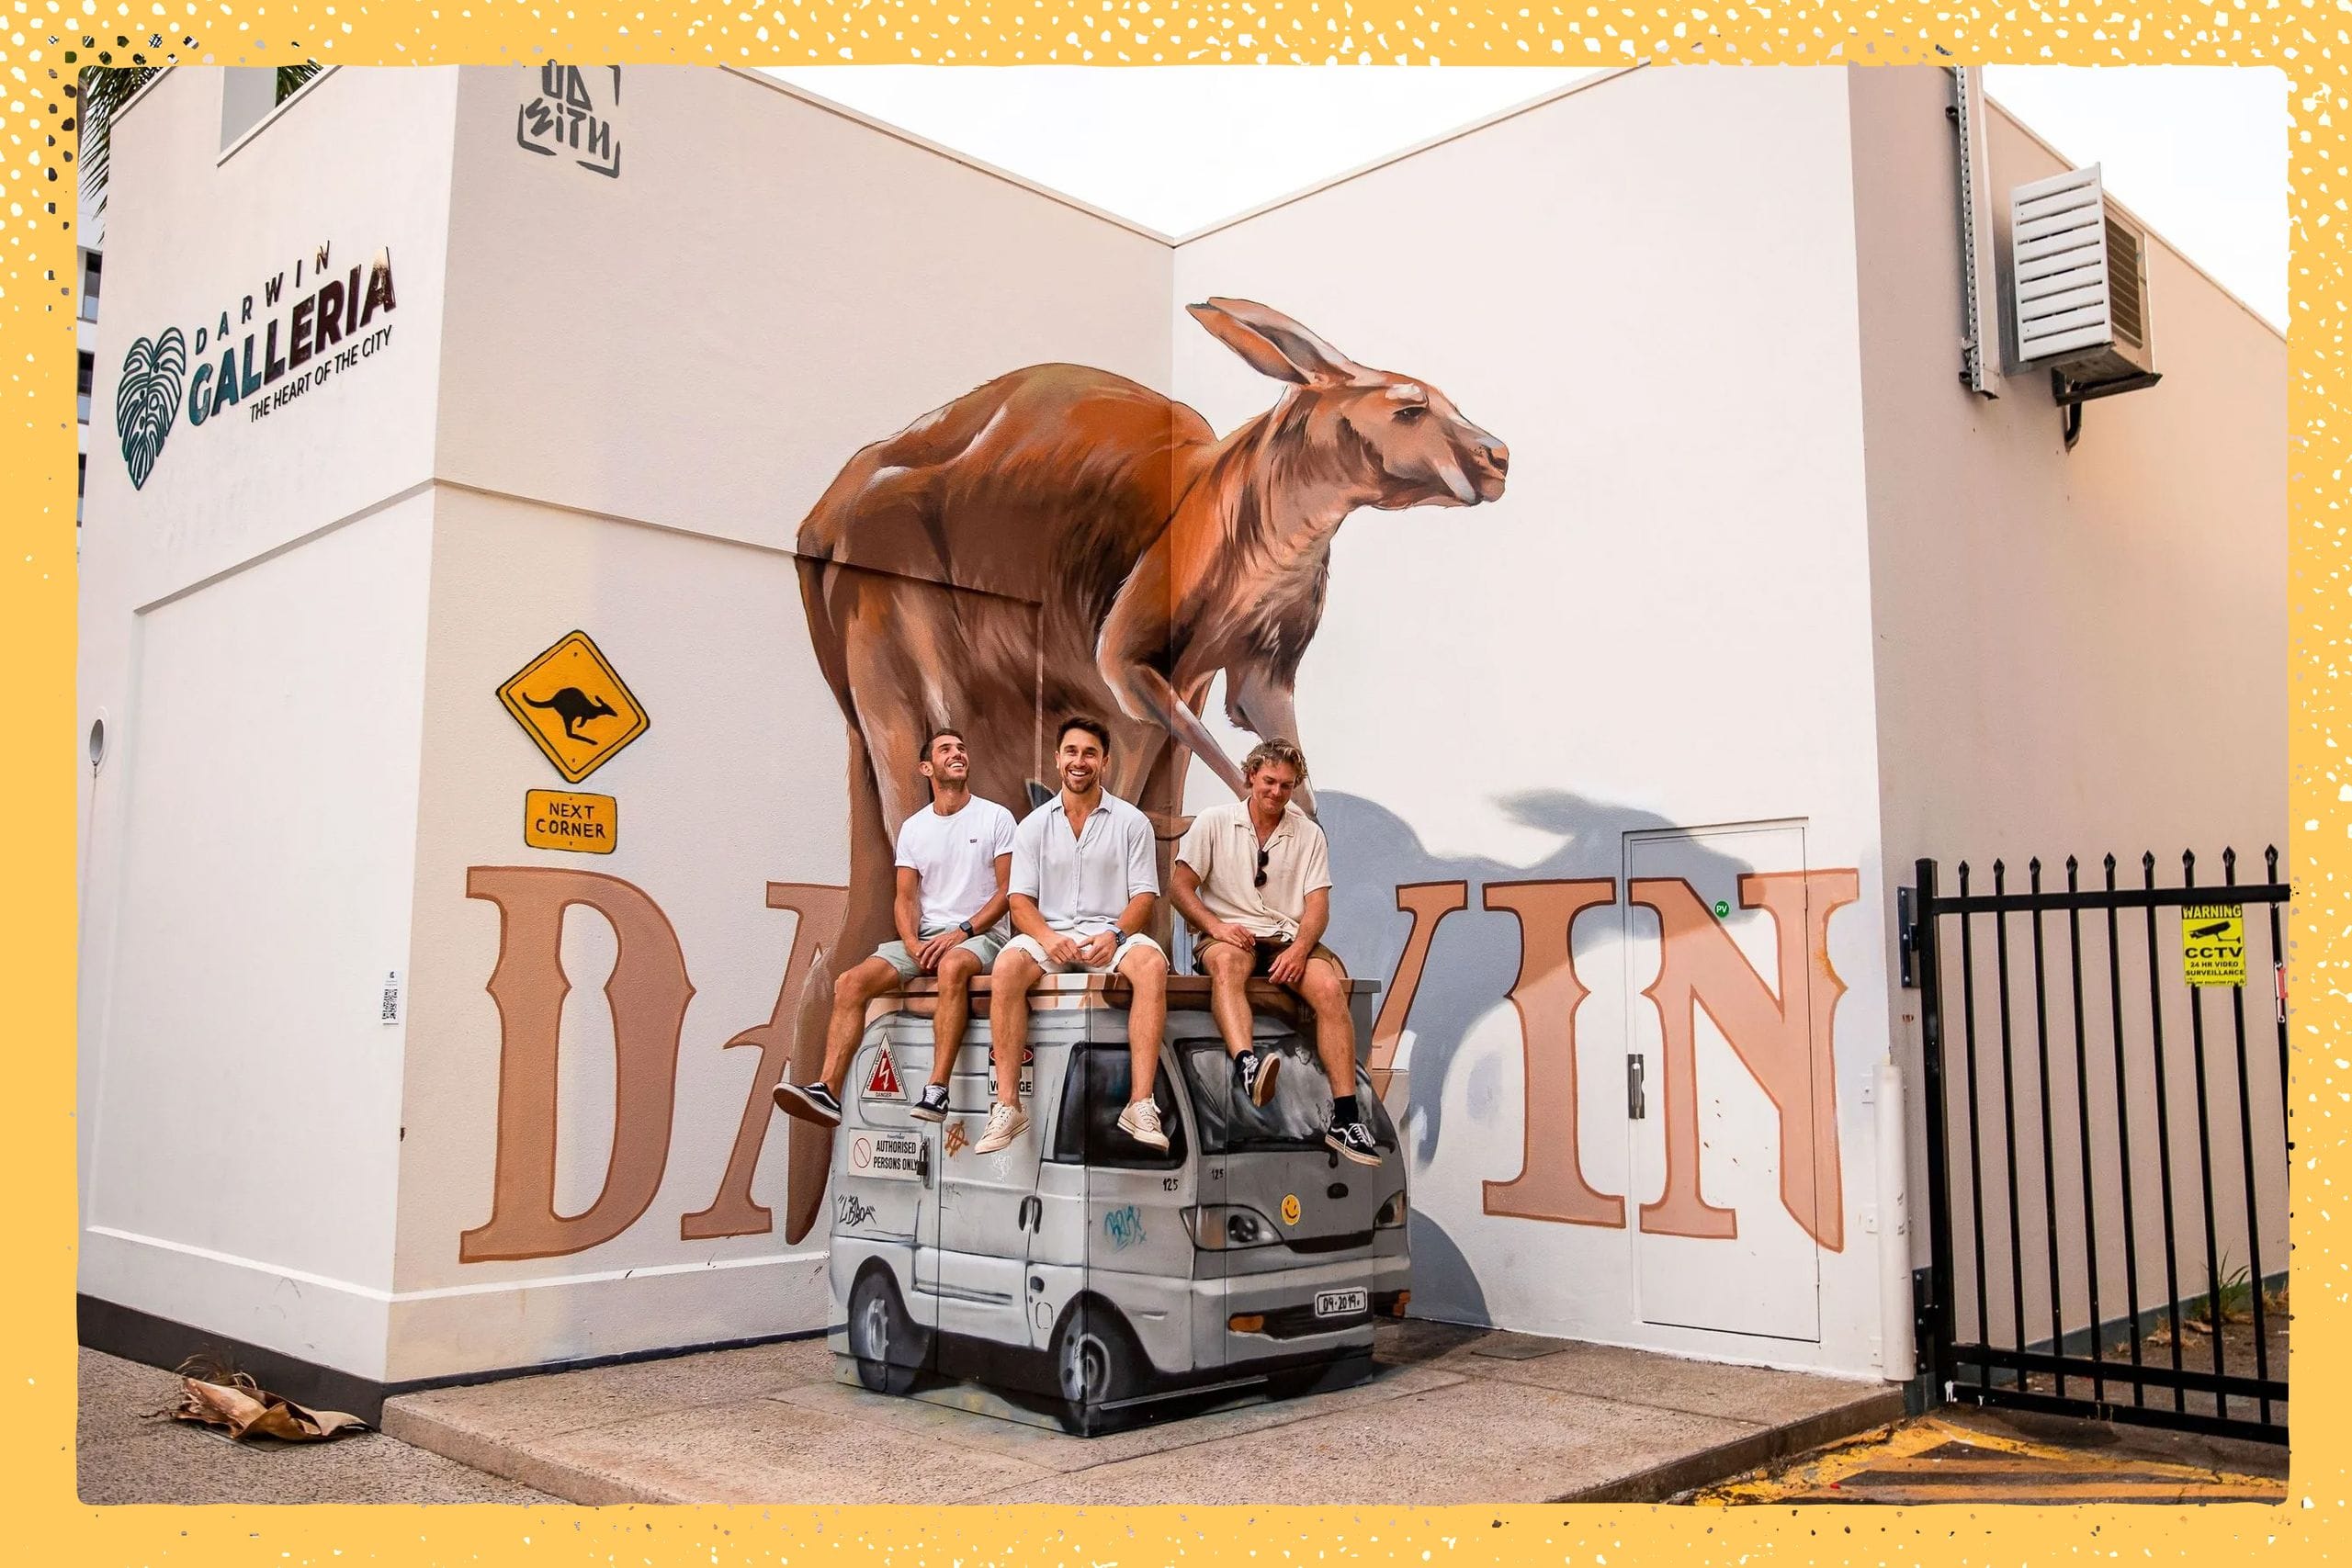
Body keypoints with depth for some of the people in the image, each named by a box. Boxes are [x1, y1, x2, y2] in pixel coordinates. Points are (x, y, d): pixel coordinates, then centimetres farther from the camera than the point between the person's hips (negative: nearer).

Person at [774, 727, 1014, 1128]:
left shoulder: (996, 817, 2)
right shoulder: (913, 828, 14)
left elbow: (1009, 890, -4)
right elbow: (906, 898, 10)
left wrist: (962, 932, -16)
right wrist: (912, 944, -11)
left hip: (980, 934, -5)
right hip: (924, 936, 5)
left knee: (952, 966, -41)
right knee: (850, 983, -18)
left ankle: (936, 1091, -43)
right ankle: (828, 1092, -24)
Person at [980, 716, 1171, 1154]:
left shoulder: (1131, 822, 8)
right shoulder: (1033, 826, 11)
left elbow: (1144, 896, 2)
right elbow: (1020, 901, 5)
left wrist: (1115, 935, -18)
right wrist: (1048, 937, -17)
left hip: (1112, 932, -1)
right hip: (1049, 933, 1)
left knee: (1152, 964, -34)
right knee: (1006, 967, -32)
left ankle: (1141, 1104, -36)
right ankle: (1007, 1105, -29)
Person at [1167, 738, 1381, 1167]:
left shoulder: (1308, 834, 13)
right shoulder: (1214, 822, 7)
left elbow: (1318, 904, 5)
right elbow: (1179, 886, 2)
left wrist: (1300, 948, -16)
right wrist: (1215, 926, -16)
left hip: (1289, 937, 2)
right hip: (1228, 932, -2)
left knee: (1330, 987, -28)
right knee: (1227, 962, -39)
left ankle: (1345, 1117, -31)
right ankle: (1246, 1063, -65)